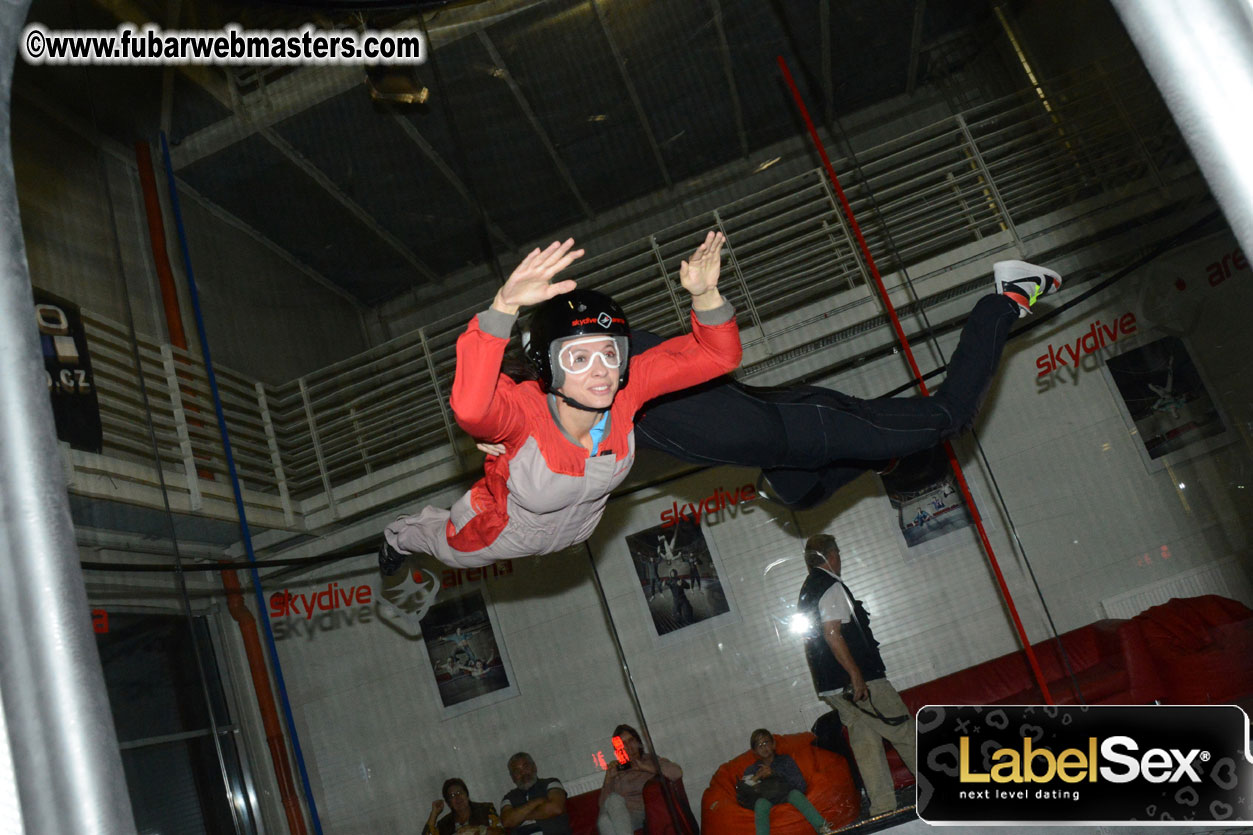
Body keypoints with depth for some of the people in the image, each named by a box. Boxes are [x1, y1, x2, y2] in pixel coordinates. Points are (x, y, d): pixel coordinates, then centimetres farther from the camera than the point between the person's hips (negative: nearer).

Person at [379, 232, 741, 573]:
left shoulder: (627, 389, -34)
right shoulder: (523, 409, -47)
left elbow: (719, 355, -34)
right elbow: (470, 407, -71)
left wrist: (704, 294, -54)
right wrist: (504, 304, -81)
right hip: (505, 532, -2)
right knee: (453, 552, 31)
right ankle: (400, 536, 64)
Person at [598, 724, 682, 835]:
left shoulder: (651, 760, 17)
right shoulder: (615, 771, 24)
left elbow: (677, 773, -4)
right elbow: (603, 804, 15)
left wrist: (645, 767, -5)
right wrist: (608, 781, 1)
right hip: (620, 818, 2)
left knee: (614, 799, -32)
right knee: (604, 820, -35)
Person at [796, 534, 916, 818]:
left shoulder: (807, 592, 16)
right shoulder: (831, 586, -13)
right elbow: (832, 634, -23)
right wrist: (856, 674, -21)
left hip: (831, 686, 9)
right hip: (861, 679, -9)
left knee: (864, 741, 10)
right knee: (904, 731, 2)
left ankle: (882, 808, 10)